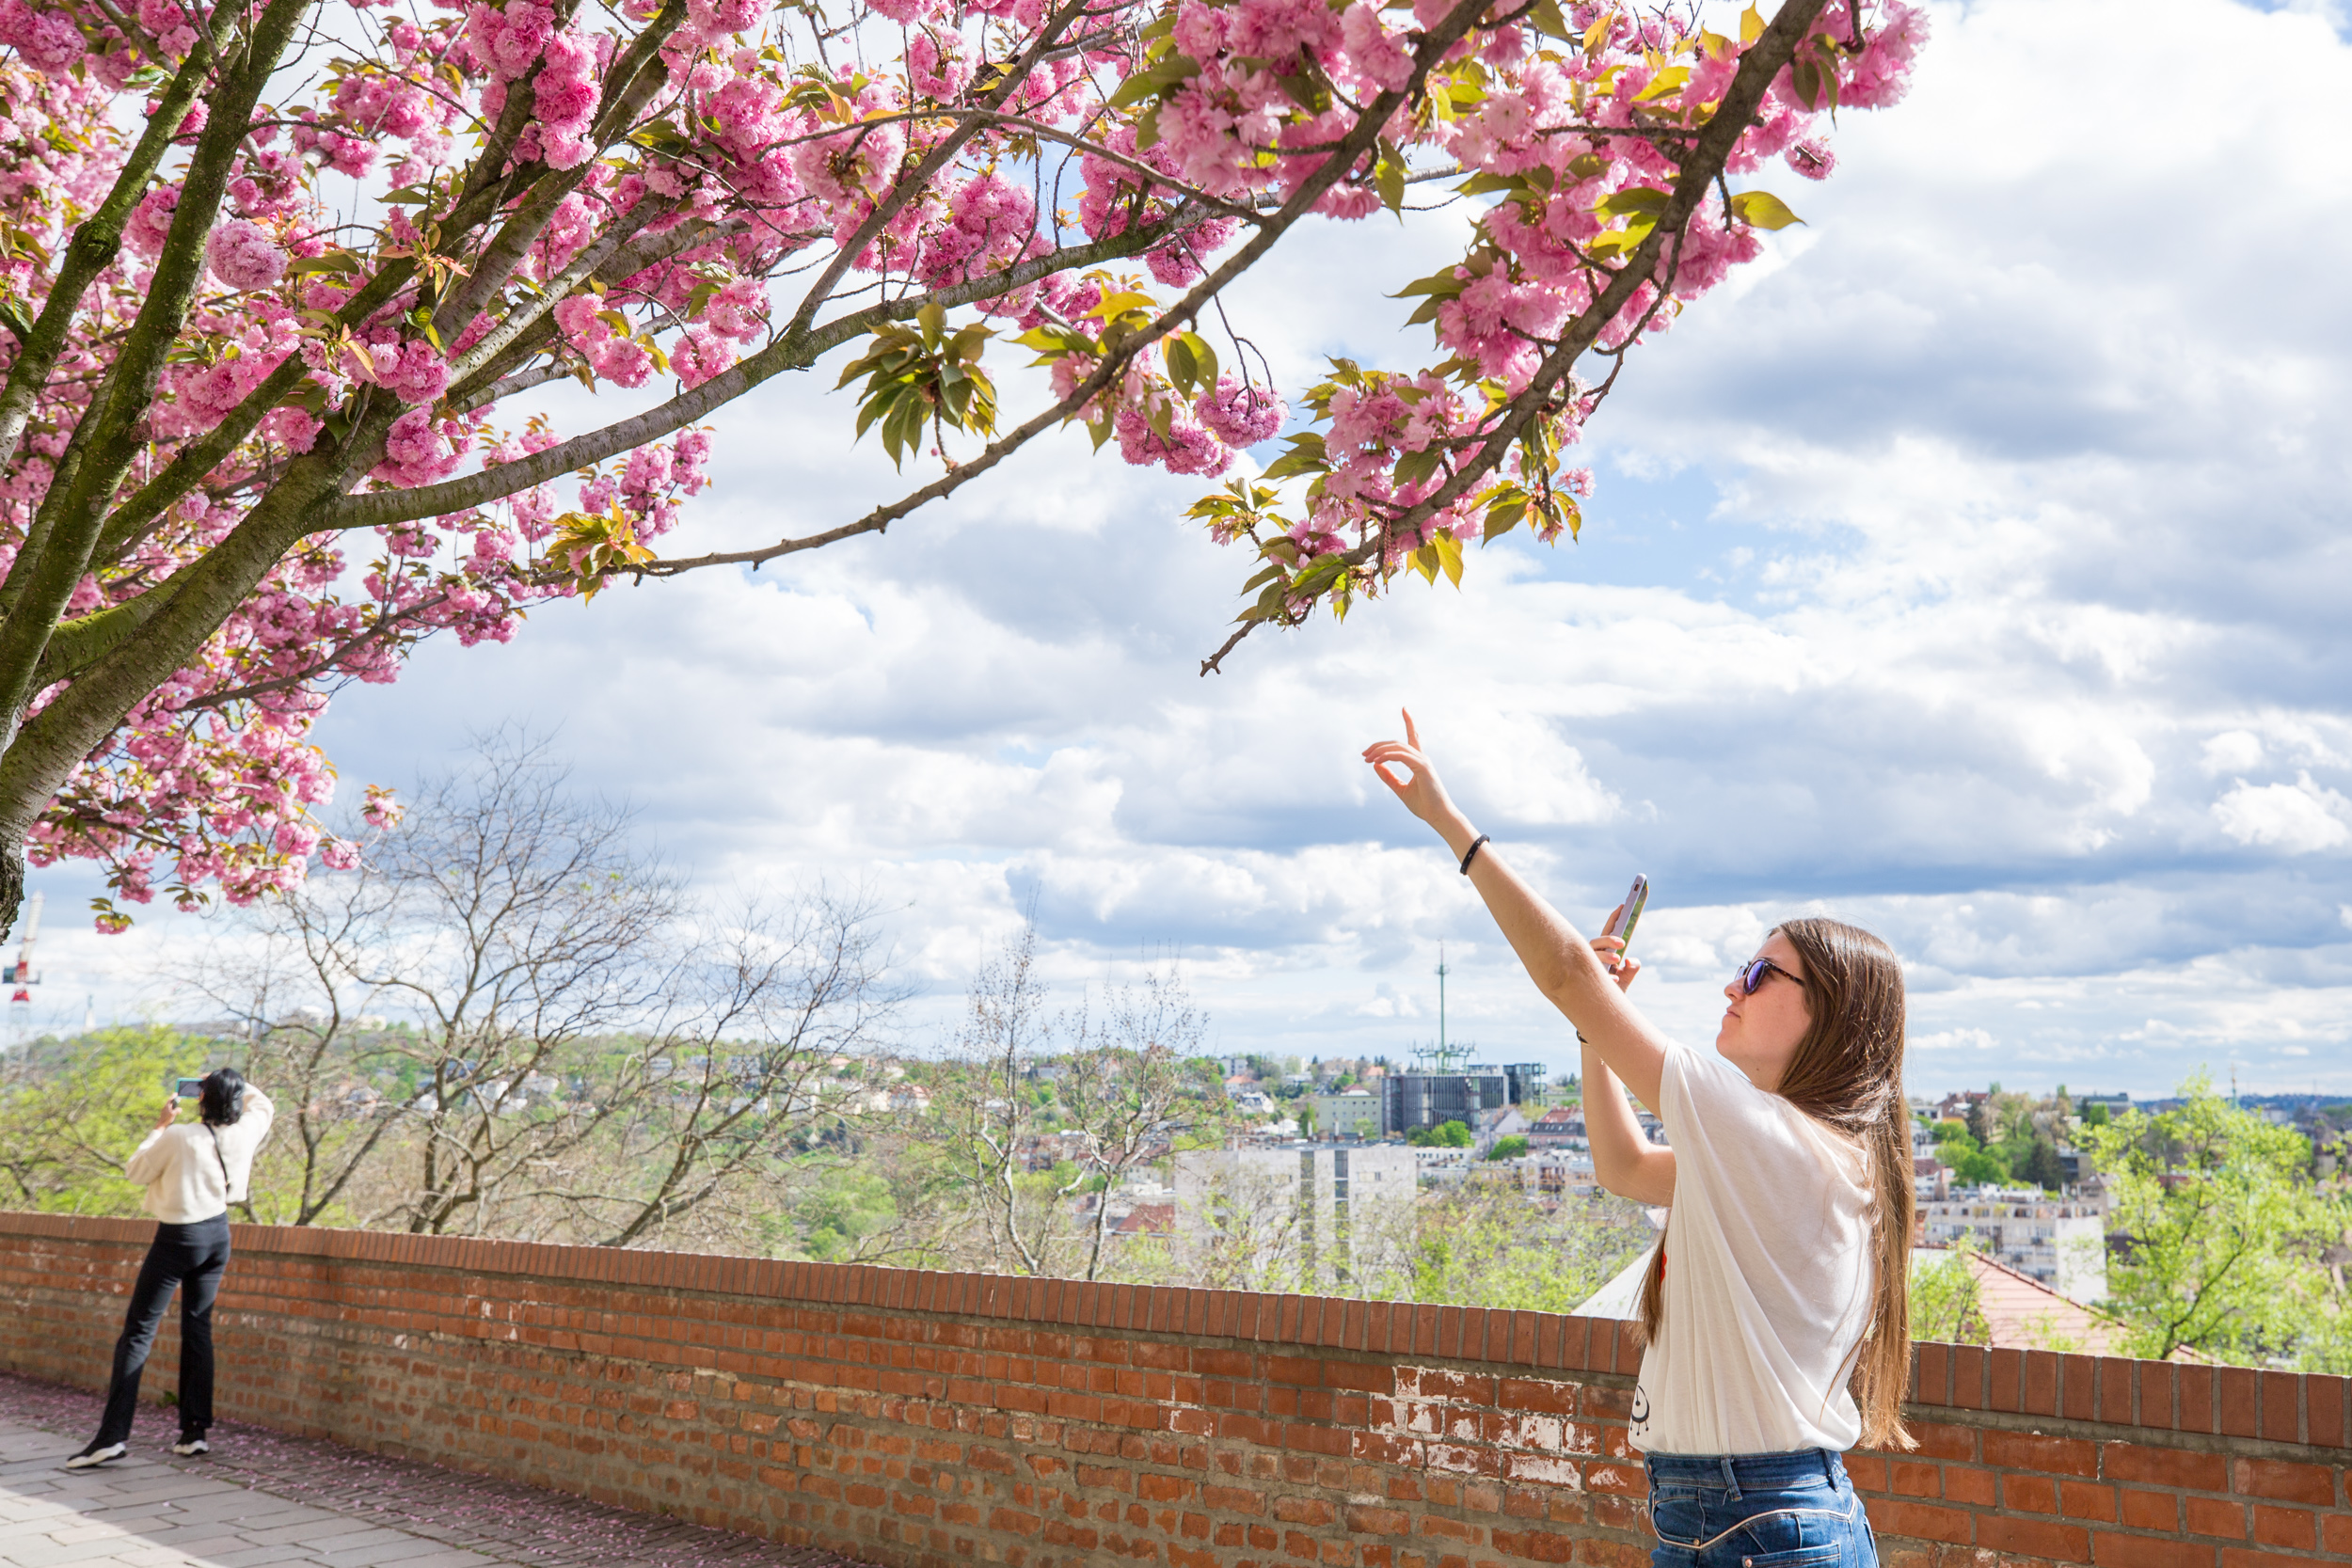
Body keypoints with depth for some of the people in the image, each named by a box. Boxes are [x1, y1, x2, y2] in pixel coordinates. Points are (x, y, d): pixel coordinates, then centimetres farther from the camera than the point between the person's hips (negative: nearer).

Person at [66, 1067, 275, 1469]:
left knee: (138, 1331, -2)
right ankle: (195, 1430, 12)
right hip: (217, 1234, 5)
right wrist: (231, 1084, 11)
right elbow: (263, 1103, 19)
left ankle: (113, 1435, -8)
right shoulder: (245, 1133, -5)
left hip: (177, 1238, -5)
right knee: (198, 1327, 13)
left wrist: (161, 1126, 2)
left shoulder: (179, 1137, -19)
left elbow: (135, 1172, -3)